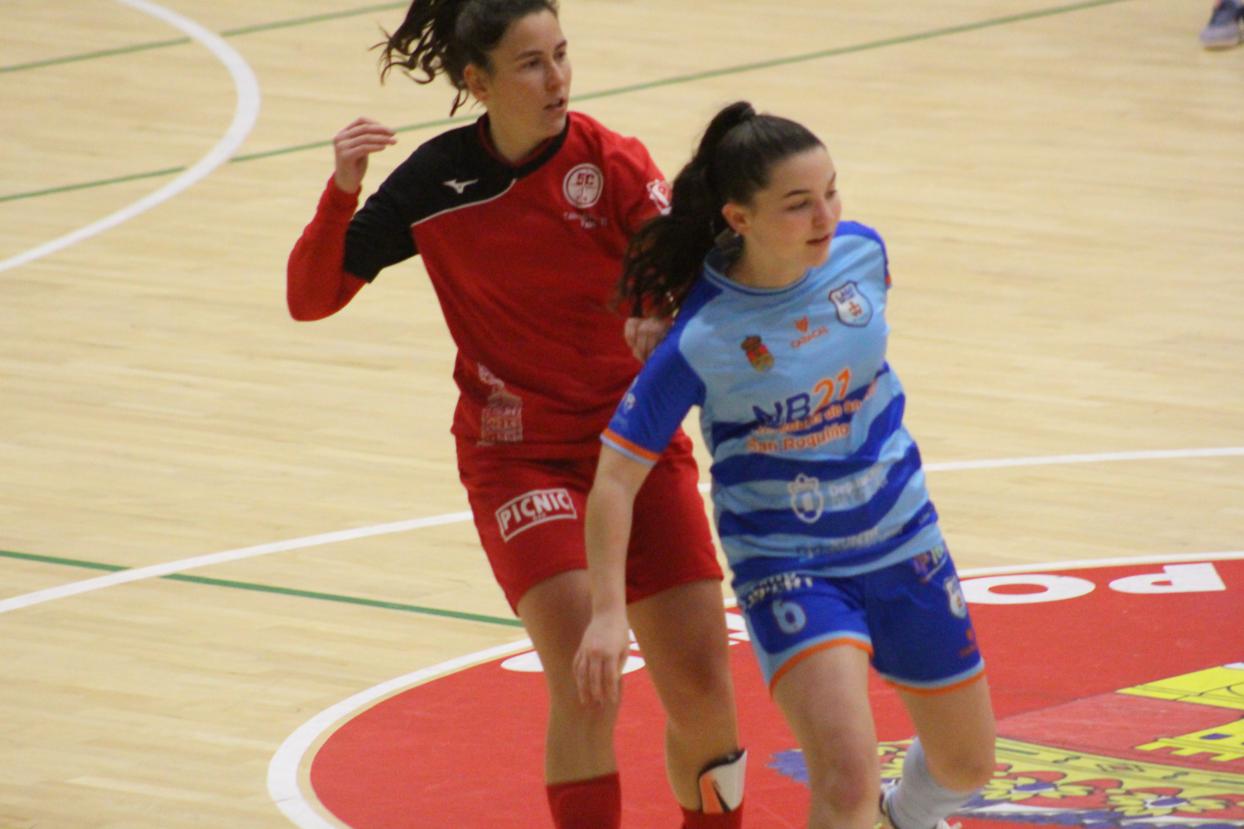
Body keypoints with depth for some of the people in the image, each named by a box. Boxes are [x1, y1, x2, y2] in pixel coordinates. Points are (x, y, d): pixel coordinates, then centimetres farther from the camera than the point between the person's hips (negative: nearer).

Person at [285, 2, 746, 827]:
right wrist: (341, 192, -22)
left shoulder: (612, 162, -10)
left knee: (704, 695, -3)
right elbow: (311, 297, -5)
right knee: (585, 685, -20)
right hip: (518, 456, -1)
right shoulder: (436, 181, -7)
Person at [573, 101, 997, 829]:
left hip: (903, 544, 5)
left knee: (967, 765, 19)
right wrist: (609, 611, -22)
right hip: (786, 563, -5)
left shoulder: (860, 251, -10)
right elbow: (618, 473, -17)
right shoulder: (703, 338, -23)